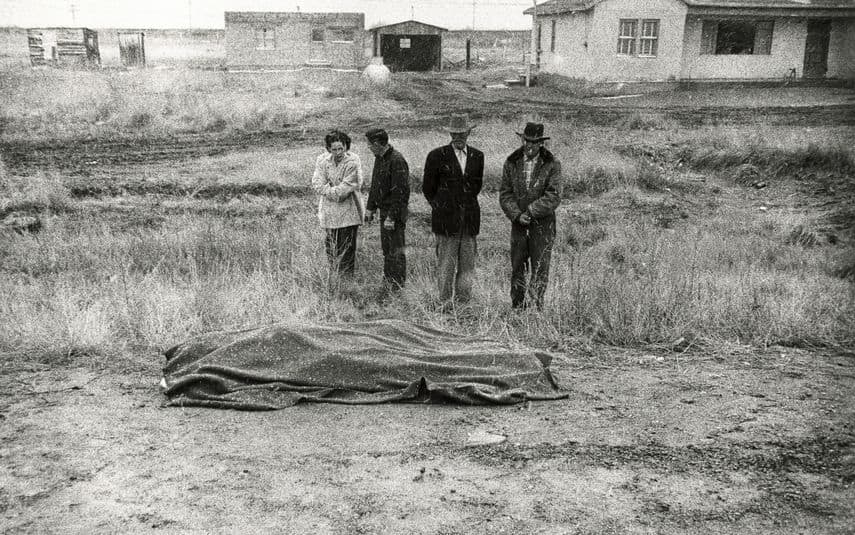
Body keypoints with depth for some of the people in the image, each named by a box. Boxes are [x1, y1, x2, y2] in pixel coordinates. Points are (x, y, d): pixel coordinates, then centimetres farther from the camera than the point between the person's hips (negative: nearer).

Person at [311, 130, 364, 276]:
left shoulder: (353, 162, -12)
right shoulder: (322, 160, -1)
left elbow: (347, 187, -16)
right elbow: (317, 184, -8)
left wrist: (329, 190, -11)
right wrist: (336, 192, -17)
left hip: (348, 211, -4)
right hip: (329, 211, 4)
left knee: (347, 247, -1)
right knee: (331, 244, 13)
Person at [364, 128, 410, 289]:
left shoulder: (397, 160, -20)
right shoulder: (379, 158, 10)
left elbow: (401, 191, -23)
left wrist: (392, 217, -23)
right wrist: (370, 208, 18)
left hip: (395, 212, -9)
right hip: (384, 210, 9)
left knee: (396, 250, -2)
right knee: (386, 248, 17)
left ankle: (398, 285, 8)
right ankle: (387, 282, 30)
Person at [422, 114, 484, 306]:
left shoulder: (477, 156, 10)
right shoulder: (437, 155, -1)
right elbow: (428, 188, 7)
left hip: (470, 219, 4)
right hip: (446, 219, -3)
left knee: (468, 265, 5)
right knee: (446, 264, -1)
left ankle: (463, 302, 13)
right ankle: (445, 303, 5)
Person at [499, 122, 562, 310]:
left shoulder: (552, 164, -4)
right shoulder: (511, 163, 4)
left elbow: (553, 197, -11)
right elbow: (505, 194, 2)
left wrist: (530, 212, -16)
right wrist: (517, 215, -12)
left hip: (543, 224, -2)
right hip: (518, 224, 2)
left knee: (540, 270, 0)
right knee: (517, 270, 6)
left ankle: (536, 307, 9)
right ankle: (517, 308, 15)